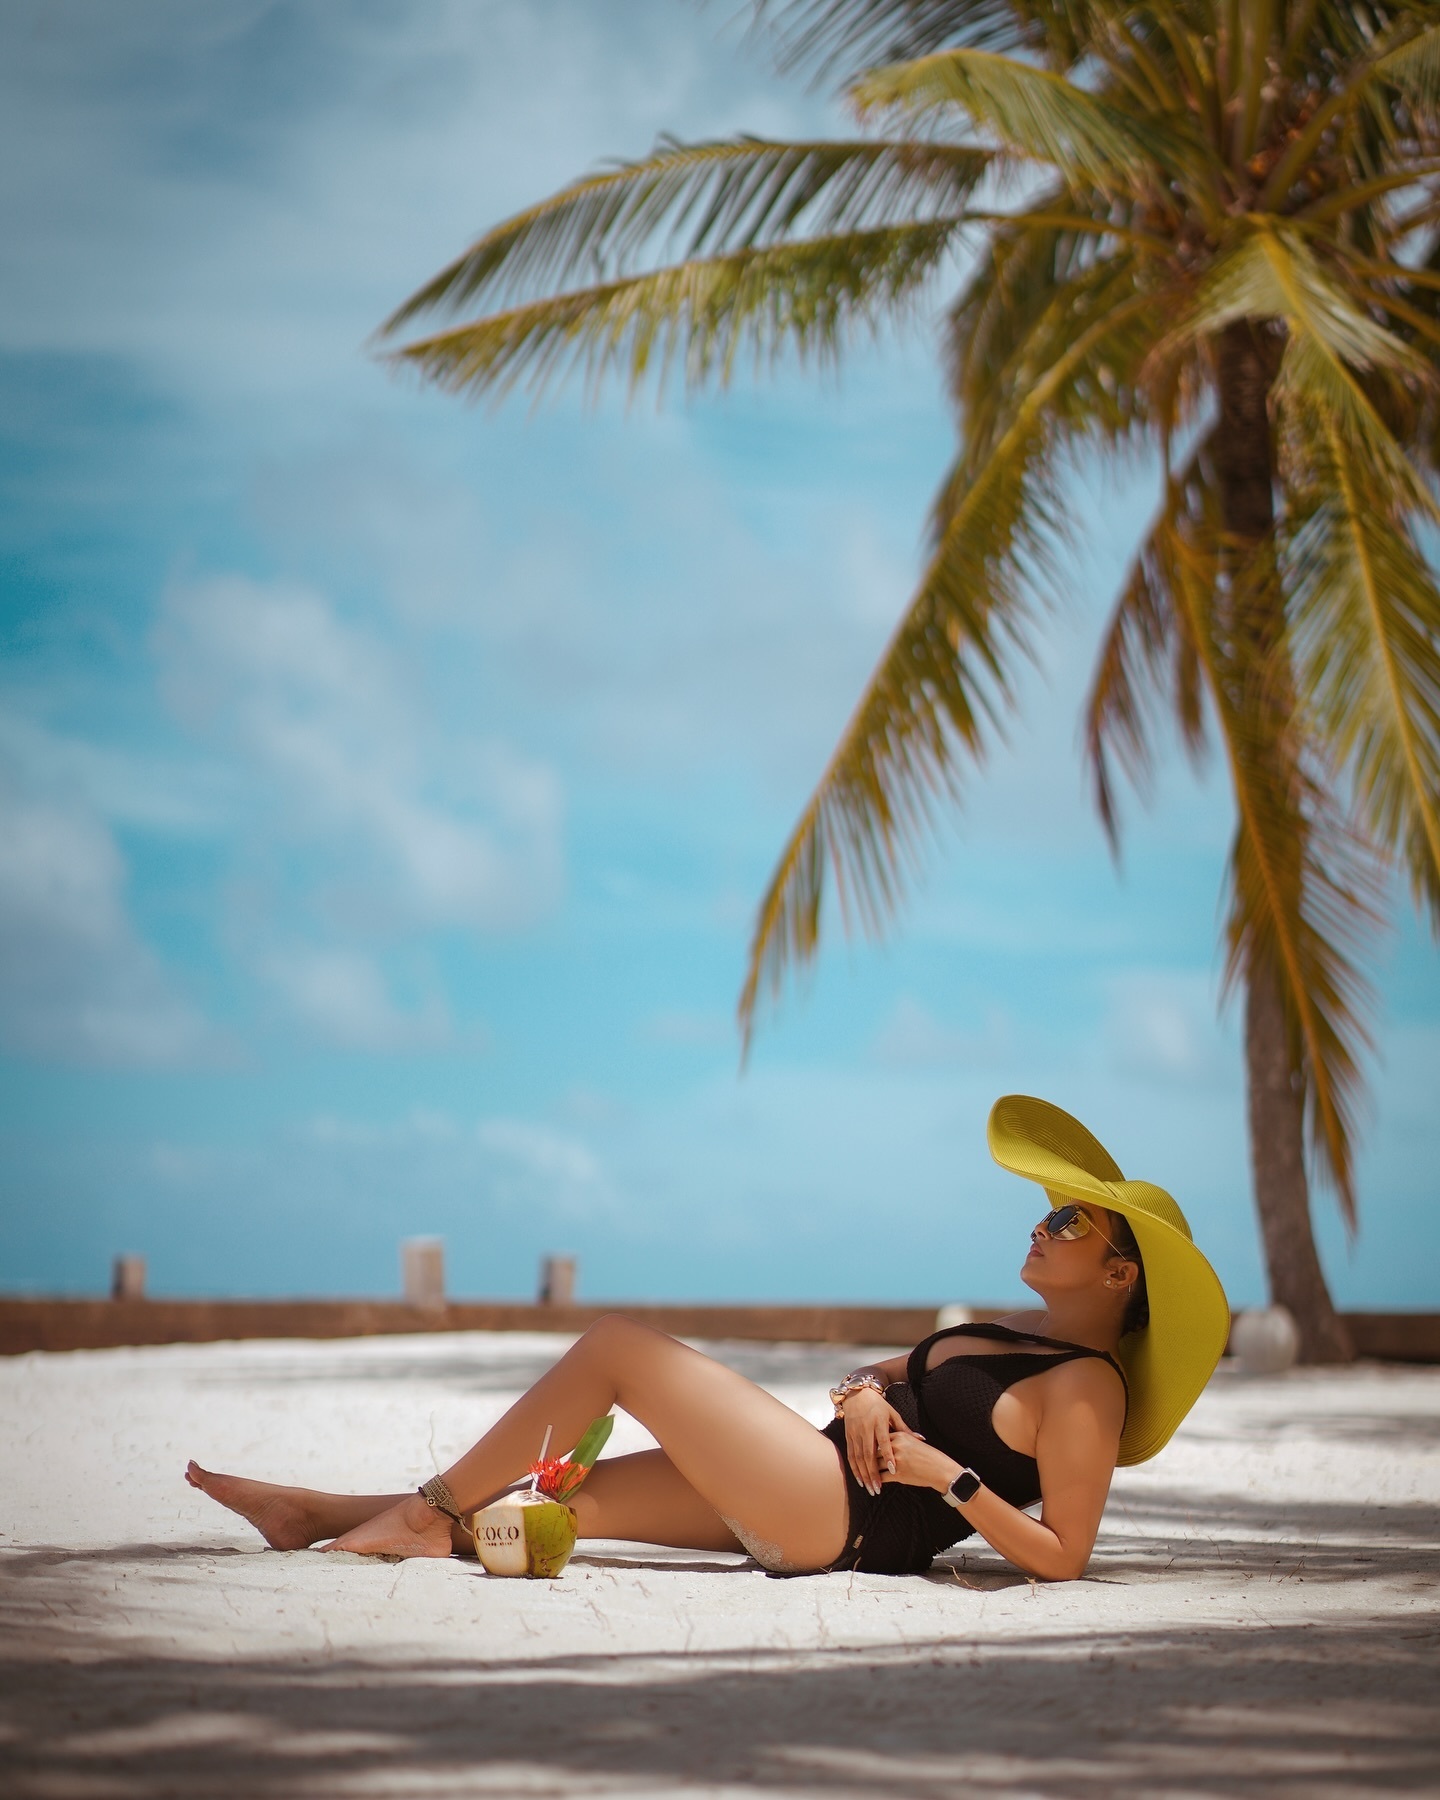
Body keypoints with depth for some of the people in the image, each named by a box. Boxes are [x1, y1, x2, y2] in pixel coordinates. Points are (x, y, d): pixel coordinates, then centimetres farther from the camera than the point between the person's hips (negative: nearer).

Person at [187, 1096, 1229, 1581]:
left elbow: (1062, 1557, -18)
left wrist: (945, 1475, -20)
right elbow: (888, 1372, 24)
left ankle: (432, 1515, 5)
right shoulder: (1024, 1333, 17)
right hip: (808, 1515, 9)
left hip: (840, 1520, -9)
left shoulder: (1085, 1389, -10)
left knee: (617, 1344, -7)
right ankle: (322, 1515, 16)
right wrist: (865, 1392, 1)